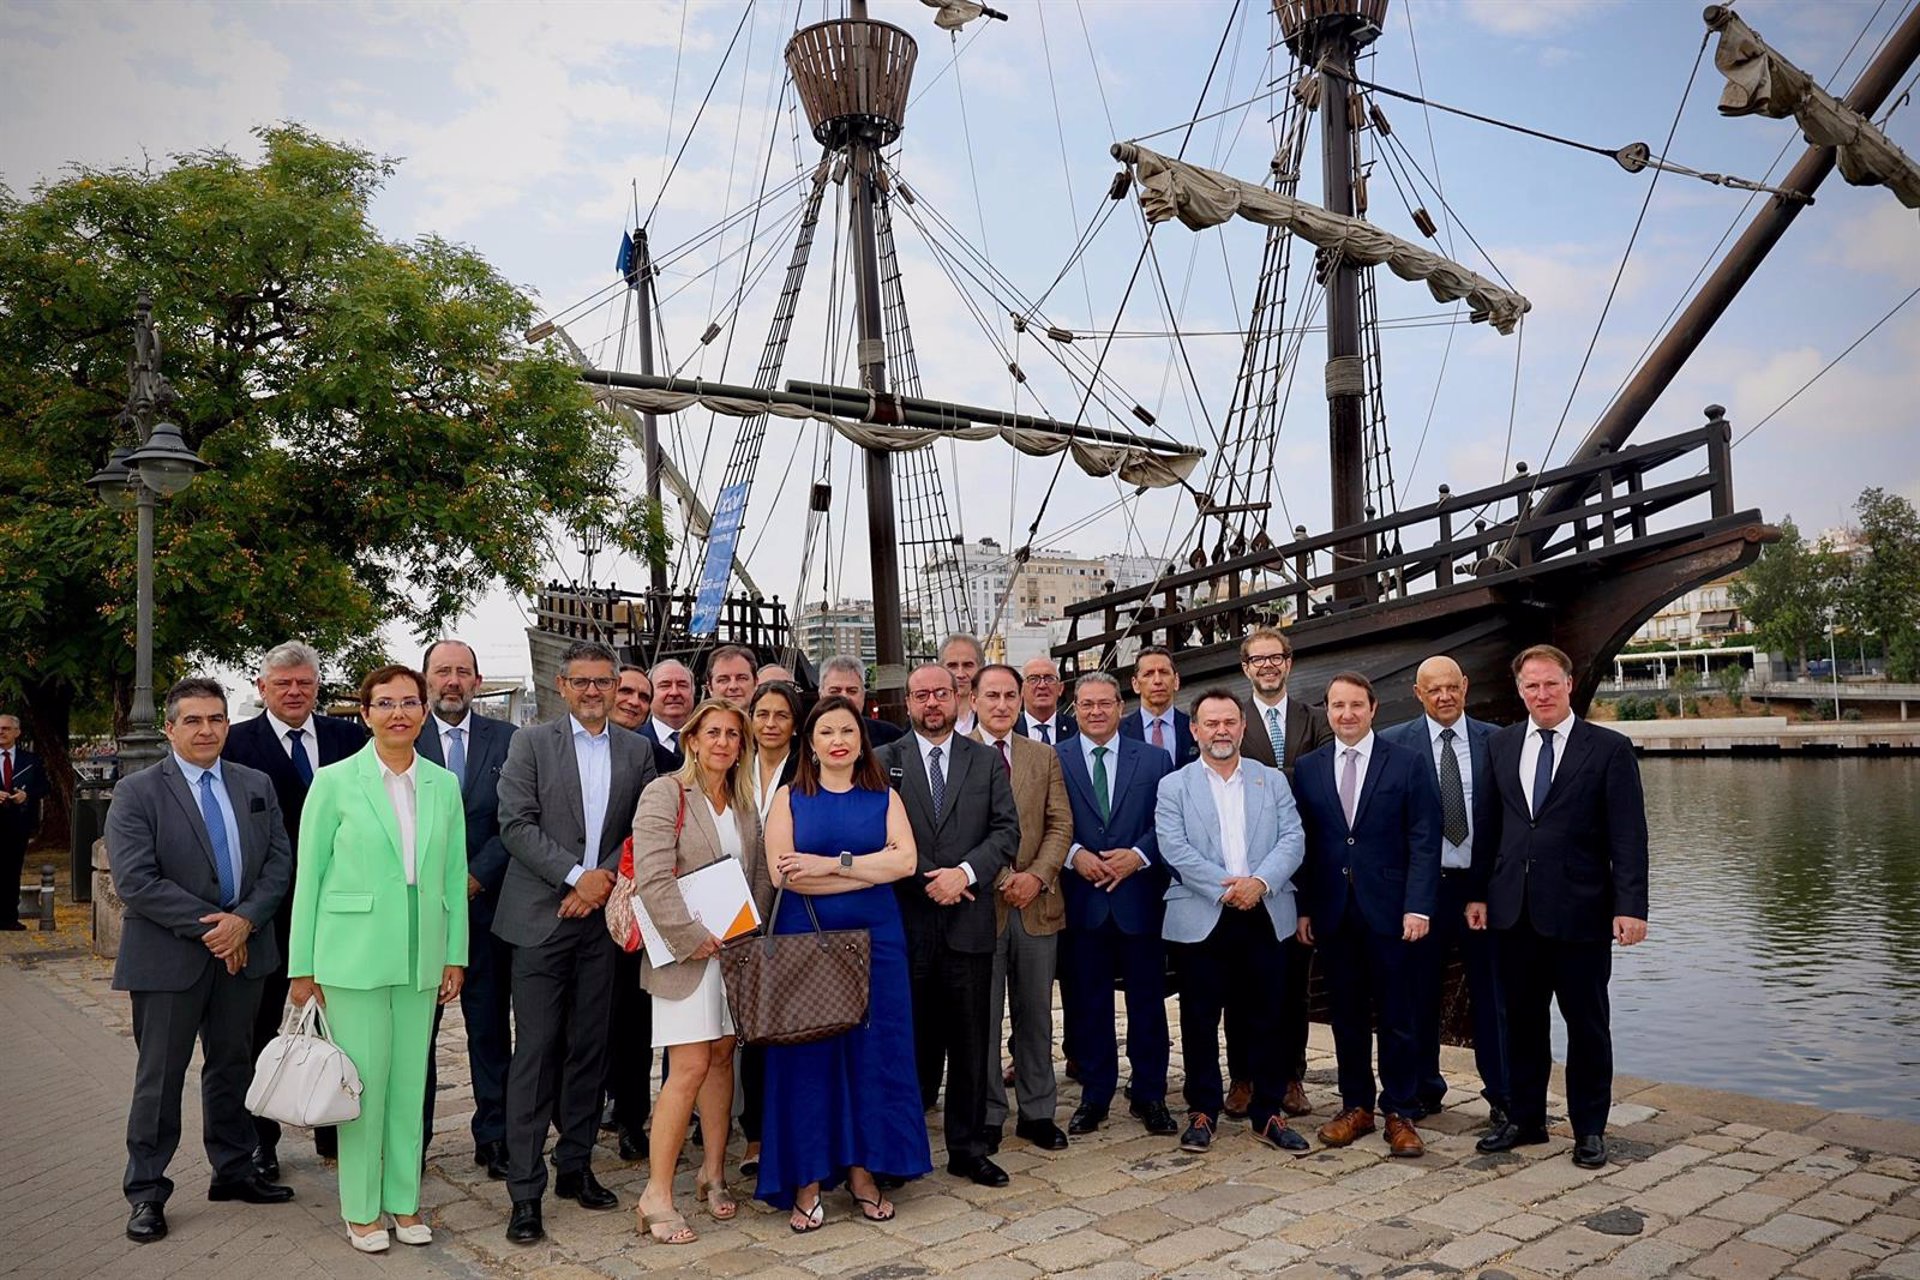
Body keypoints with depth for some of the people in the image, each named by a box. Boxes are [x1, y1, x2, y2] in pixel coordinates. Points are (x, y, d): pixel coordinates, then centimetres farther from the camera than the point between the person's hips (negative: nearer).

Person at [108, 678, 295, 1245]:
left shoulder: (257, 786, 6)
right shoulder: (136, 792, -7)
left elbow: (279, 861, 2)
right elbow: (135, 880, -15)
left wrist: (245, 919, -13)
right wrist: (207, 925, -17)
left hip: (243, 950, 4)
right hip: (168, 958, -4)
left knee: (232, 1066, 15)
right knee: (160, 1076, 6)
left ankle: (234, 1171, 29)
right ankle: (146, 1192, 21)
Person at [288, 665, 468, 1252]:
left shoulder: (444, 785, 6)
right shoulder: (335, 781, -4)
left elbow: (455, 875, 9)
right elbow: (309, 876, -2)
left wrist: (455, 956, 6)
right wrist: (303, 967, -2)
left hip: (420, 958, 3)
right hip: (353, 955, -3)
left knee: (410, 1082, 11)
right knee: (363, 1083, 3)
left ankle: (403, 1202, 25)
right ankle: (360, 1210, 19)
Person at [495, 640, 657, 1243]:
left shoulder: (636, 751, 9)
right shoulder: (531, 742, 1)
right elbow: (516, 823, -7)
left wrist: (604, 878, -10)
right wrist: (575, 876, -14)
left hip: (602, 917, 3)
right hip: (543, 917, -3)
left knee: (589, 1049, 10)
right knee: (536, 1052, -1)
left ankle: (575, 1166, 24)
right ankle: (525, 1191, 6)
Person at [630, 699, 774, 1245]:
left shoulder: (745, 803, 11)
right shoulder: (664, 793, -8)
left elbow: (760, 874, 13)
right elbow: (653, 878, -16)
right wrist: (695, 939, -17)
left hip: (736, 948, 6)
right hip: (686, 952, -6)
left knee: (722, 1058, 11)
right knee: (690, 1068, -8)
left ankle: (713, 1172, 24)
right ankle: (657, 1196, 1)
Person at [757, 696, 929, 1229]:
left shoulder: (884, 799, 9)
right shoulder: (790, 799, 5)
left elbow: (906, 860, -7)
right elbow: (781, 870, -10)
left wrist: (831, 864, -13)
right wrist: (869, 872, -10)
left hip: (874, 940, 2)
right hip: (804, 940, -1)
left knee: (872, 1052, 4)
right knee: (807, 1054, 1)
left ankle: (862, 1171, 17)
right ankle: (807, 1181, 11)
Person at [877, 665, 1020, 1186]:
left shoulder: (986, 761, 9)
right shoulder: (884, 761, 4)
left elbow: (1006, 830, 2)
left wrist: (965, 872, -13)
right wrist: (927, 881, -12)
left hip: (969, 921, 2)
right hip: (907, 921, -1)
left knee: (970, 1043, 8)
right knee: (911, 1040, 7)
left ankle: (968, 1149, 19)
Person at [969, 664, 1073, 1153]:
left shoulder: (1045, 758, 11)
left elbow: (1060, 825, 5)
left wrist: (1037, 875, -10)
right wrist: (995, 878, -14)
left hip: (1037, 904, 3)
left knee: (1036, 1016, 12)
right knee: (982, 1017, 5)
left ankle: (1038, 1112, 24)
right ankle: (987, 1117, 18)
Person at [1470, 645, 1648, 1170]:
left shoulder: (1609, 748, -4)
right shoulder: (1501, 744, 8)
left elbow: (1628, 835, -8)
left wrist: (1631, 906, -14)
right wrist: (1479, 893, 7)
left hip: (1580, 909, -4)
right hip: (1515, 909, 4)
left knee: (1587, 1023, 8)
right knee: (1522, 1018, 13)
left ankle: (1589, 1128, 23)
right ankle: (1525, 1117, 27)